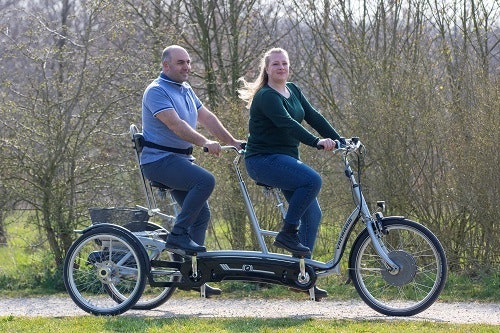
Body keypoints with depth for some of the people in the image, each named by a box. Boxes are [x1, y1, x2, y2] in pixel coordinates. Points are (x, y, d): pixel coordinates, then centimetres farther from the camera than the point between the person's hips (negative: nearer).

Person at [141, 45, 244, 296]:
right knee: (205, 180, -29)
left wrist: (232, 141, 7)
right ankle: (178, 235, -23)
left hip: (181, 160, 9)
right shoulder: (157, 91, -13)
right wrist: (205, 143, -34)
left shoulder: (186, 90, 17)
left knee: (201, 214, 3)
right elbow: (175, 124, -25)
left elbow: (206, 117, 17)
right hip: (159, 160, -9)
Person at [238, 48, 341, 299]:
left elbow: (313, 117, 7)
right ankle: (287, 234, -16)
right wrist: (317, 142, -37)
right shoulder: (266, 96, -14)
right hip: (264, 160, -9)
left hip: (286, 160, 9)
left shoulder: (293, 91, 13)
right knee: (312, 180, -29)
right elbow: (287, 124, -27)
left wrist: (339, 139, -5)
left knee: (312, 214, 1)